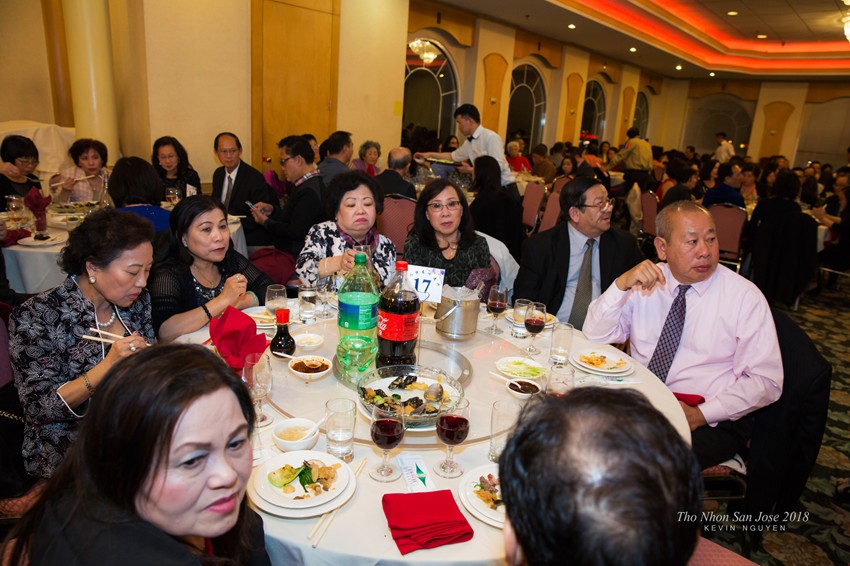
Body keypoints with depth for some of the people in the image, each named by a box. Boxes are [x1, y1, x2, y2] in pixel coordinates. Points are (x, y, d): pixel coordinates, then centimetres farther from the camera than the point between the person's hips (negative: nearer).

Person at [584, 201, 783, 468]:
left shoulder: (745, 296, -3)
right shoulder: (647, 282, 5)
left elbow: (766, 381, -6)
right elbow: (595, 336, -1)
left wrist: (701, 414, -17)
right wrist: (621, 285, -16)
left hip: (710, 421, -3)